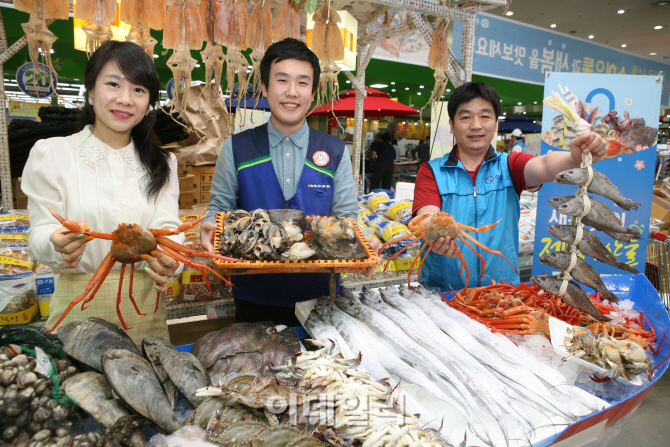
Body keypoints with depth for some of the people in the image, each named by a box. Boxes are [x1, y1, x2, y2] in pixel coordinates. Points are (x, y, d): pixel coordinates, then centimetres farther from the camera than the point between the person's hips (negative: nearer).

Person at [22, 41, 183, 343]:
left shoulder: (161, 164, 7)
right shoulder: (51, 154, -2)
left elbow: (168, 226, -6)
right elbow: (41, 233, -4)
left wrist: (166, 257, -28)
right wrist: (58, 245, -27)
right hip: (79, 308, -2)